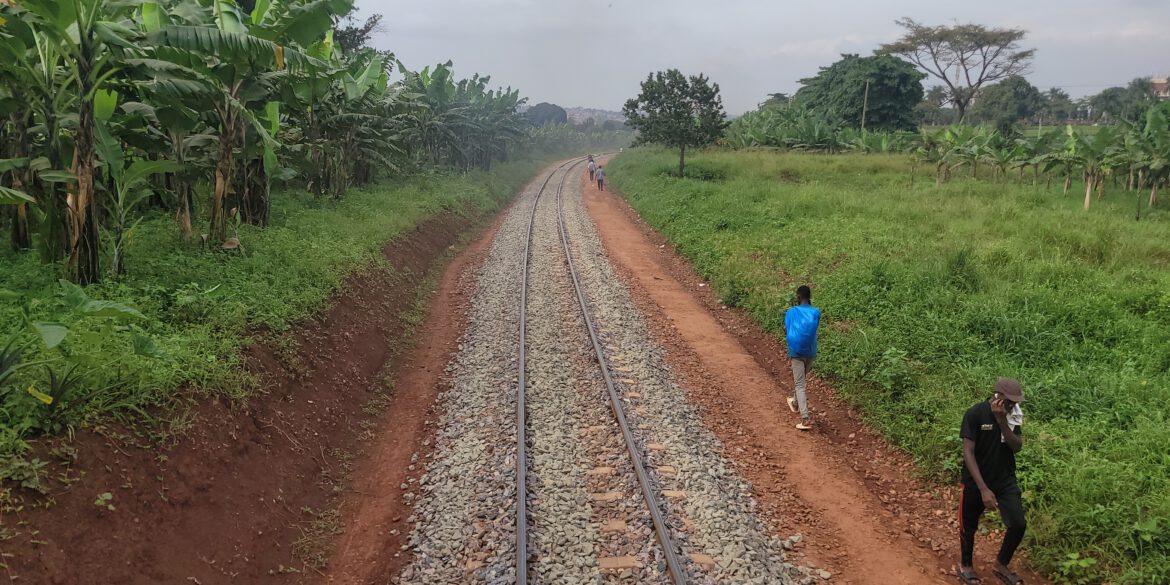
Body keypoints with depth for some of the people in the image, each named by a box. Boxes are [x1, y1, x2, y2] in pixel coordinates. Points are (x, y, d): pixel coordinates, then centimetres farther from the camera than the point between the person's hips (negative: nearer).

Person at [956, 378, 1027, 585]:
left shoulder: (1013, 414, -5)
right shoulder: (975, 414, -19)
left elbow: (1017, 447, -13)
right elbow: (968, 453, -20)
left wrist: (1002, 421, -27)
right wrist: (983, 489, -26)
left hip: (1005, 479, 3)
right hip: (976, 481, -3)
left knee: (1018, 524, -6)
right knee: (969, 526, 12)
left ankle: (1001, 565, 19)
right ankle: (965, 565, 38)